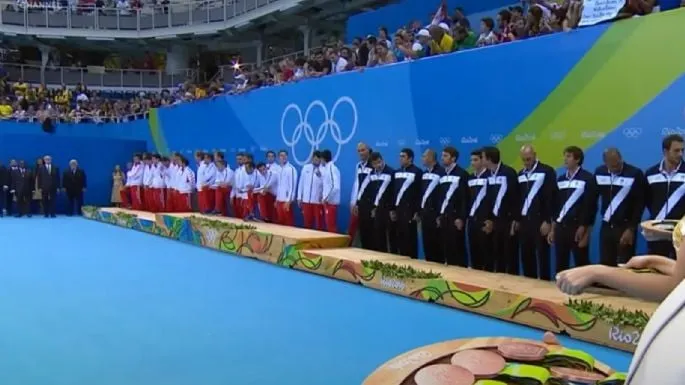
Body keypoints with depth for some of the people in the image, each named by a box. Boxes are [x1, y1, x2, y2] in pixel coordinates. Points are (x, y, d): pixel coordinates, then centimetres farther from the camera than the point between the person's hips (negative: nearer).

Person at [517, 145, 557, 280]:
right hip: (524, 221, 6)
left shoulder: (547, 171, -5)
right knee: (526, 257, 9)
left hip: (541, 221, -6)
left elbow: (551, 197, -10)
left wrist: (548, 221, -14)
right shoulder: (521, 174, 13)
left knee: (542, 256, -1)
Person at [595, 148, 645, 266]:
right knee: (605, 265, 6)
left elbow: (640, 203, -8)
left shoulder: (635, 174, -10)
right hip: (606, 226, 4)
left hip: (626, 227, -4)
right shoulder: (599, 173, 3)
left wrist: (631, 228, -10)